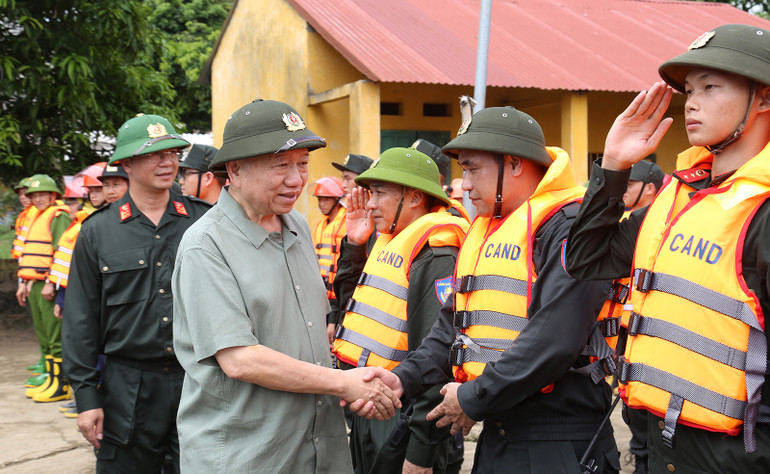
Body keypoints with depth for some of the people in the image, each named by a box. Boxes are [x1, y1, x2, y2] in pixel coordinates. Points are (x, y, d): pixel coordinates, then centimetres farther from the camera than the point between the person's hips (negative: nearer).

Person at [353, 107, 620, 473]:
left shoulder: (567, 226, -14)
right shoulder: (482, 230, 15)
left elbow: (555, 340, -24)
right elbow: (454, 323, 15)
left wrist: (474, 399, -17)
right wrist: (405, 378, -1)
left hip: (557, 443, -8)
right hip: (495, 433, 8)